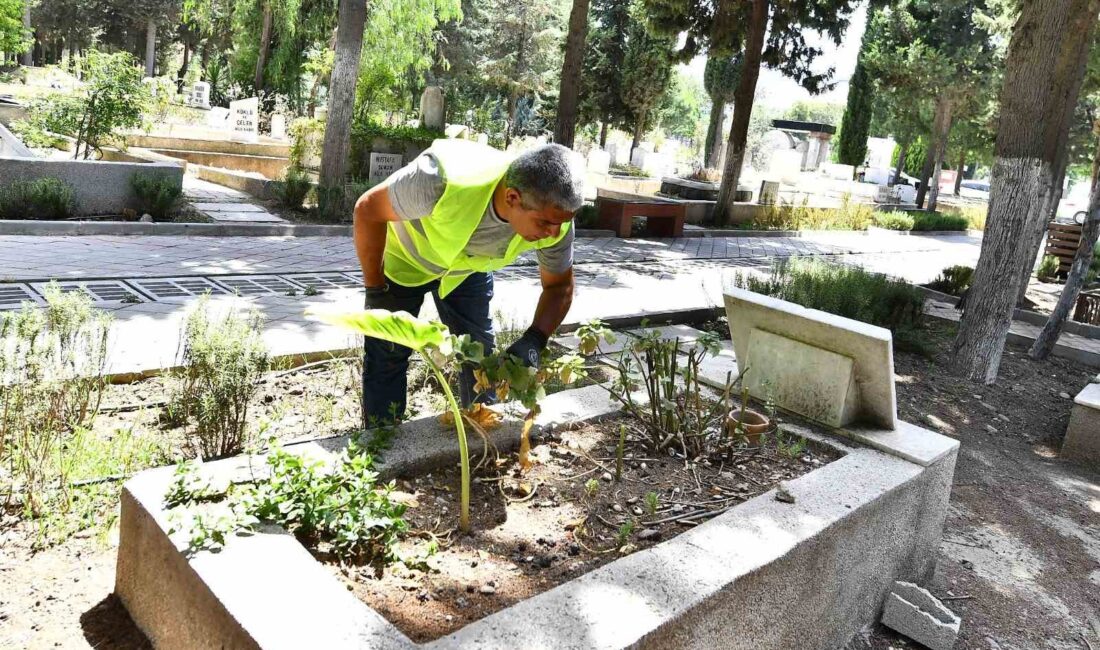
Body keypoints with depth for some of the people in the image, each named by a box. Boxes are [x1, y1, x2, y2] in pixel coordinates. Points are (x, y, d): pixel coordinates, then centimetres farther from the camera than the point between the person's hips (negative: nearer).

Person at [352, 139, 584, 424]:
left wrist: (533, 341, -30)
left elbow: (559, 286, -13)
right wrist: (374, 288, -20)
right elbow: (368, 210, -28)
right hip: (404, 258, -3)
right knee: (387, 355, -4)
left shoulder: (553, 216, -30)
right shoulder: (446, 182, -45)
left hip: (469, 268, 4)